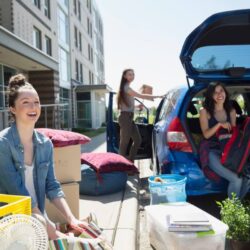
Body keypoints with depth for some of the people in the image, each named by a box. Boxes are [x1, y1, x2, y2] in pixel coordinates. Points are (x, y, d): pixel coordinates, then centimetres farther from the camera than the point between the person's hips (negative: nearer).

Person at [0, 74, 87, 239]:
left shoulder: (45, 144, -1)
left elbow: (52, 186, 1)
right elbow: (19, 193, -22)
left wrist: (71, 218, -12)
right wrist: (52, 231, -22)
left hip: (39, 217, 5)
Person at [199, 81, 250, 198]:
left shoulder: (231, 111, 13)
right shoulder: (204, 111, 0)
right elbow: (206, 134, -7)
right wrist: (219, 125, -21)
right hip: (212, 152, -5)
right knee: (236, 179, -24)